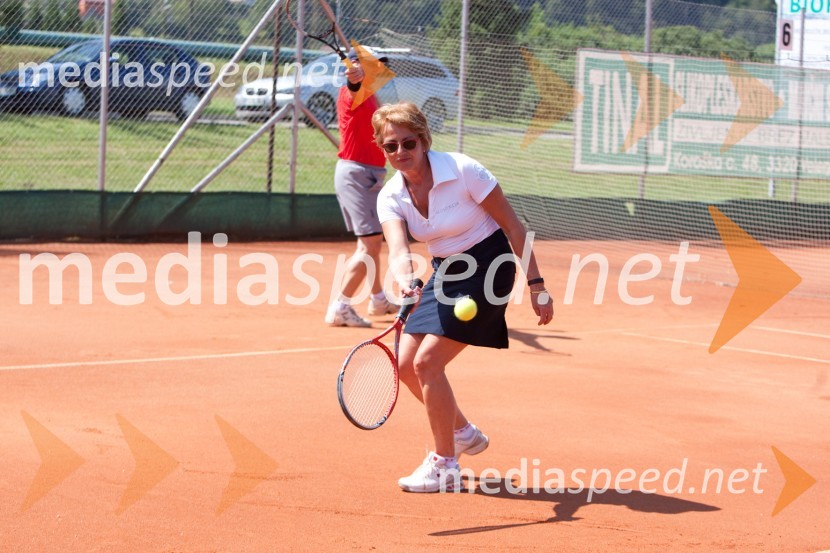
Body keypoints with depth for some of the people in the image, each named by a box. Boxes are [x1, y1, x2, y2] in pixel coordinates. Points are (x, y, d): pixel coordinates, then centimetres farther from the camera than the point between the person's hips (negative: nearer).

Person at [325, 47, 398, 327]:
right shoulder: (353, 94, -14)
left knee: (373, 241, 24)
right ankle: (340, 307, -18)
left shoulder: (369, 95, 16)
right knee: (369, 245, -16)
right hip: (357, 173, -10)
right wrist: (356, 76, -61)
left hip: (368, 174, 10)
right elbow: (354, 87, -41)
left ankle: (378, 299, 40)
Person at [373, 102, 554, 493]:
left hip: (487, 267, -7)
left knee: (427, 361, -15)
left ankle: (444, 466, -3)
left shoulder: (462, 171, -21)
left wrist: (536, 285, -14)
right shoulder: (391, 197, -7)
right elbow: (398, 250, -24)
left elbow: (512, 226, -14)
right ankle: (463, 434, 30)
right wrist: (406, 283, -47)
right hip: (445, 272, 7)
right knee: (406, 364, 6)